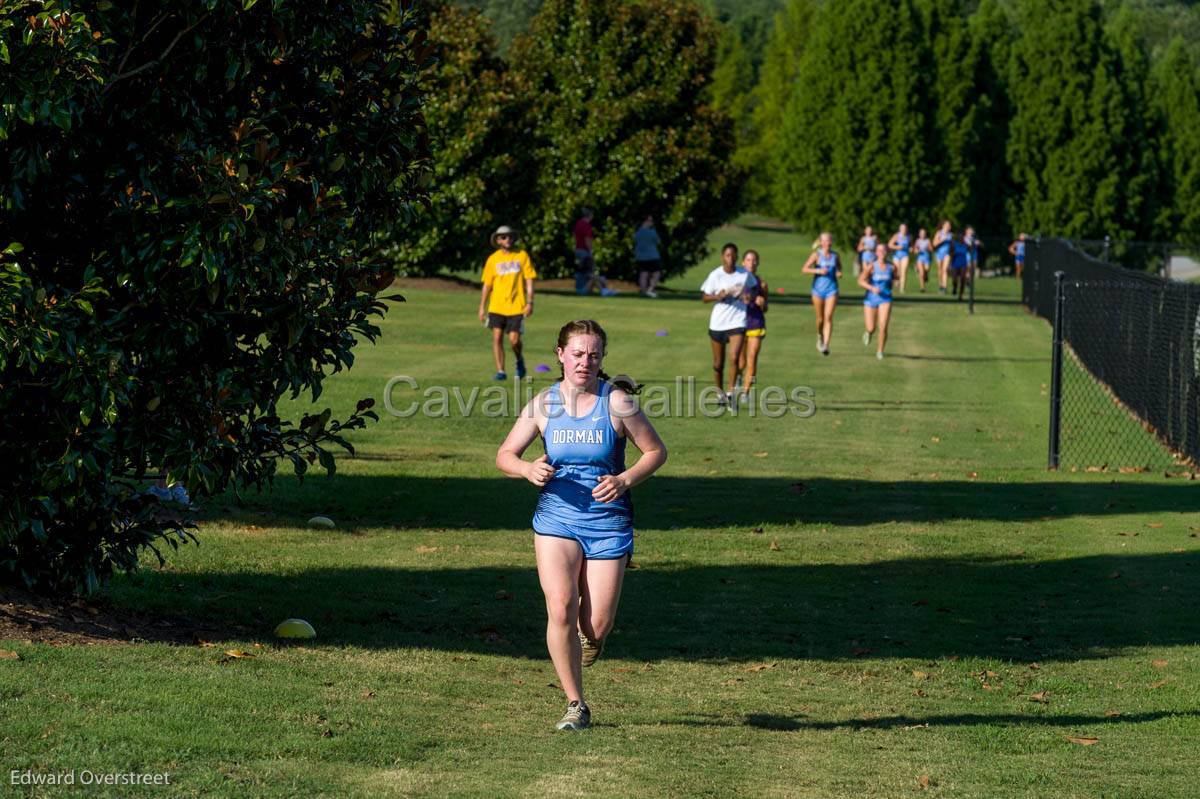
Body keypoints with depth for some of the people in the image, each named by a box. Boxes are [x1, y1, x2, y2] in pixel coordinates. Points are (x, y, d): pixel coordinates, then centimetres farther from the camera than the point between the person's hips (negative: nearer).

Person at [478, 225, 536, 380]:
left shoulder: (522, 256, 2)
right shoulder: (493, 259, 6)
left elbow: (529, 280, 1)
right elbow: (487, 284, 10)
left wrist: (530, 303, -7)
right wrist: (482, 307, 7)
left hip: (516, 306, -2)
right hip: (496, 307, 2)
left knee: (514, 339, -6)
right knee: (497, 337, -7)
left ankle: (519, 361, 24)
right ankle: (500, 371, -1)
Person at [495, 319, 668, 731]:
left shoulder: (616, 403, -6)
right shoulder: (544, 404, 1)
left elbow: (656, 451, 2)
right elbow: (505, 455, 7)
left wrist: (625, 480, -15)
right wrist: (529, 469, -15)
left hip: (608, 521, -1)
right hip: (556, 516, 1)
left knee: (596, 627, -2)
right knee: (560, 610, -15)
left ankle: (589, 634, 39)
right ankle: (575, 705, -1)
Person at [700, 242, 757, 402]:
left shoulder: (745, 274, -2)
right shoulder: (715, 275, -6)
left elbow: (754, 288, 16)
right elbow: (704, 297, 0)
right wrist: (717, 297, -20)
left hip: (737, 321, 0)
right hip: (717, 322, 0)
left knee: (734, 358, -18)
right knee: (718, 363, 10)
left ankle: (730, 393, -9)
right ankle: (720, 392, 30)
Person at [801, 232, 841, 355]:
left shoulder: (835, 256, 6)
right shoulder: (816, 255, -2)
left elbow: (839, 268, 22)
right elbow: (804, 269, -8)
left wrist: (839, 273, -1)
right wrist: (818, 271, -21)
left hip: (831, 289, 1)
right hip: (818, 289, -1)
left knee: (828, 317, -13)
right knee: (820, 318, 8)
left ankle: (826, 345, -19)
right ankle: (820, 336, 40)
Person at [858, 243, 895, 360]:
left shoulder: (892, 267, 0)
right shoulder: (872, 266, -9)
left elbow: (895, 277, 23)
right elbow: (861, 280, -16)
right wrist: (872, 288, -28)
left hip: (885, 299, 1)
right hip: (871, 299, -1)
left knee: (883, 327, -15)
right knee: (871, 328, 1)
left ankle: (880, 351, 3)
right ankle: (868, 333, 40)